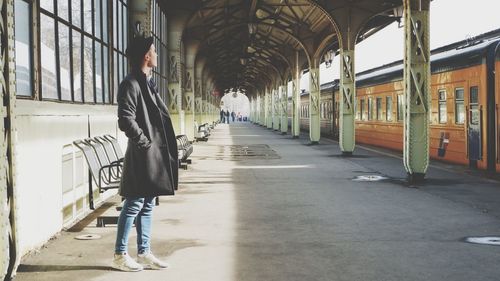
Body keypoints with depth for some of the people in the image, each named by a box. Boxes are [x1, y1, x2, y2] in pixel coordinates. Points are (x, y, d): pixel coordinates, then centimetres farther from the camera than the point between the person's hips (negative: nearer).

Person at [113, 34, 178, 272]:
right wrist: (145, 142, -15)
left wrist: (162, 147, 13)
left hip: (155, 155, 9)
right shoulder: (131, 84, -12)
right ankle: (120, 255, 6)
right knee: (134, 205, -3)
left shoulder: (147, 83, 16)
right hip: (142, 155, -9)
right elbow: (126, 120, -21)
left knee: (147, 205, 12)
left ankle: (144, 252, 19)